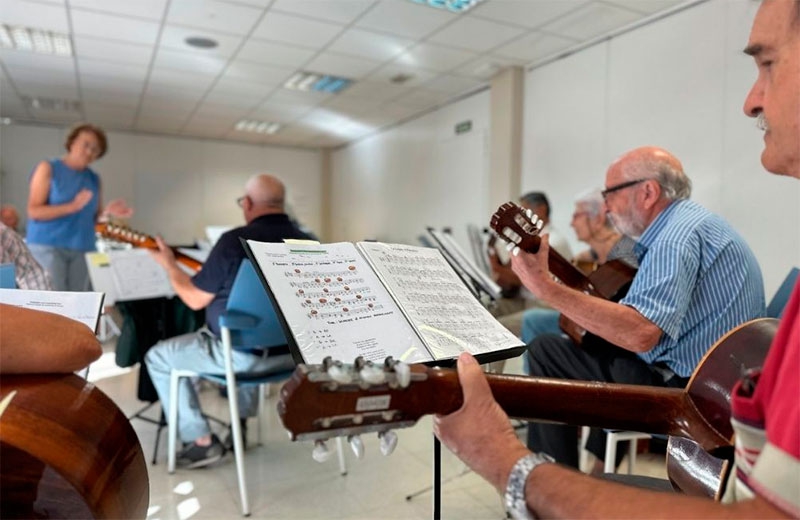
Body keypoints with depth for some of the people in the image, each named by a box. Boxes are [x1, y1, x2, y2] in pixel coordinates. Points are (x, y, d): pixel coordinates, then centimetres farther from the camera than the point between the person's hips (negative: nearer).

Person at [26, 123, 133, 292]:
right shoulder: (48, 168, 0)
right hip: (47, 245, -4)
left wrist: (108, 211, -8)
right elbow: (33, 211, -8)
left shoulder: (94, 179, 13)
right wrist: (73, 207, -20)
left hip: (82, 249, 4)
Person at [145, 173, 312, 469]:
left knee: (157, 357, 15)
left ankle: (202, 442, 13)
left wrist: (170, 265, 9)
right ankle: (244, 421, 40)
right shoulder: (307, 242, 0)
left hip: (243, 353, -6)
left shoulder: (235, 241, -17)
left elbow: (195, 299, -8)